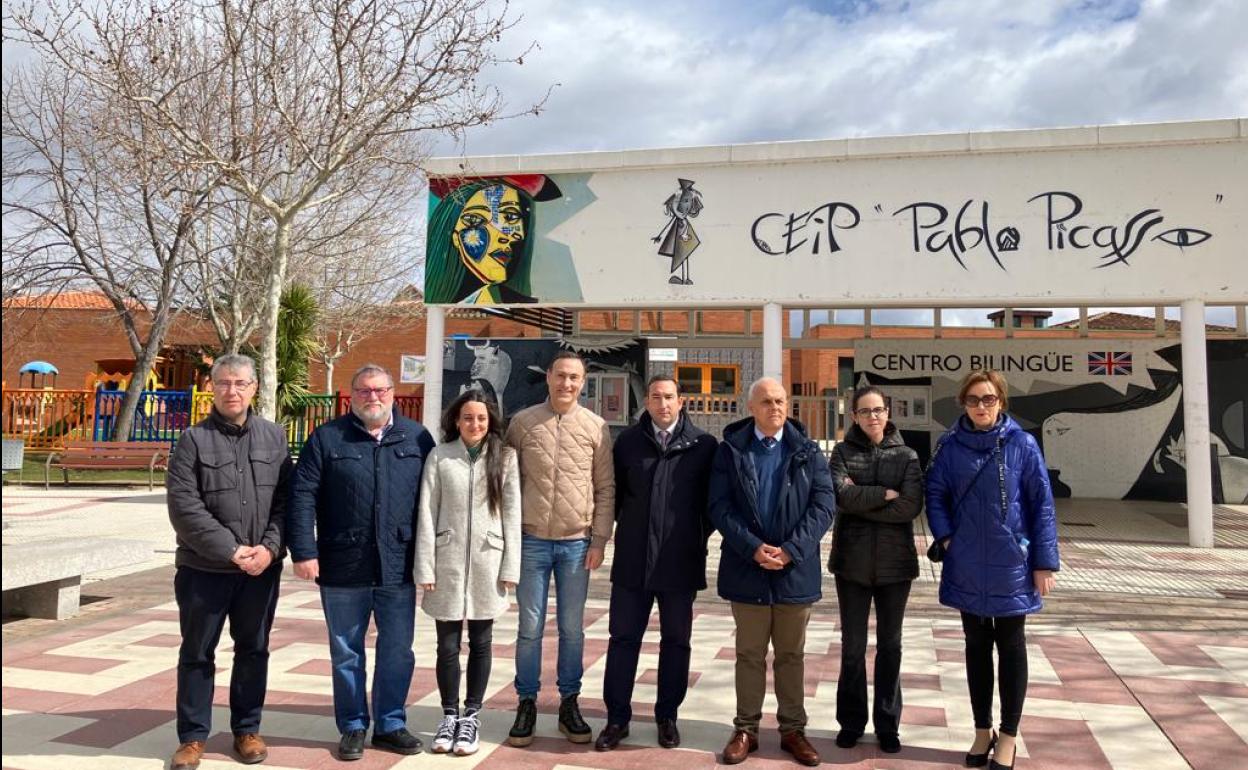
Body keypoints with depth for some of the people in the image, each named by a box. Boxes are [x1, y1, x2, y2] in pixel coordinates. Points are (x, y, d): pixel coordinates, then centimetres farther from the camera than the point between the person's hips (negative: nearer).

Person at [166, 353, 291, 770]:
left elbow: (285, 498, 3)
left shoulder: (274, 436, 4)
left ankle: (247, 730, 27)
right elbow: (184, 507, -11)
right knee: (197, 653, 9)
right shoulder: (193, 440, -4)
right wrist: (231, 550, -16)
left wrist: (270, 547, -11)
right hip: (204, 568, -2)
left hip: (262, 568, 2)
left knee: (253, 650, 13)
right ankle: (193, 735, 24)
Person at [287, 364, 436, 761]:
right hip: (342, 568, -1)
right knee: (346, 653, 12)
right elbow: (302, 496, -3)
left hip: (398, 567, 1)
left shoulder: (417, 437, 5)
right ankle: (353, 727, 27)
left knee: (397, 651, 10)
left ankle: (391, 724, 26)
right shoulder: (327, 438, 1)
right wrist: (304, 552, -10)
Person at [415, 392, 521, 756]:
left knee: (480, 643, 11)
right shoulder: (439, 456, -1)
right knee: (447, 645, 7)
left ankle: (471, 717, 25)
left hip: (487, 562, 1)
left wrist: (510, 567, -3)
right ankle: (449, 715, 25)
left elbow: (512, 514, 0)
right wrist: (425, 568, -5)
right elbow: (427, 514, -2)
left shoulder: (505, 457, 1)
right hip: (448, 562, 0)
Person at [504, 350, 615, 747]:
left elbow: (605, 489, 4)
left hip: (577, 543, 1)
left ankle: (569, 703, 23)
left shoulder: (596, 427, 1)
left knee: (572, 629, 10)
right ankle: (526, 703, 20)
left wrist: (599, 540, 0)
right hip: (531, 540, 0)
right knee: (530, 628, 7)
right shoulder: (522, 422, 0)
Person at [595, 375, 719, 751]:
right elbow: (614, 491, 10)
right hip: (632, 559, 1)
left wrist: (700, 537, 3)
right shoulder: (628, 441, 3)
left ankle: (668, 716, 26)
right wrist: (621, 529, 6)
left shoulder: (703, 445, -2)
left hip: (680, 561, -1)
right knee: (623, 638, 7)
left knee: (676, 640, 11)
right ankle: (617, 718, 18)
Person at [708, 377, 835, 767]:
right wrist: (753, 548, -17)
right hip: (747, 569, -1)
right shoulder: (730, 449, 1)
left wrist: (791, 550, -15)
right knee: (749, 655, 11)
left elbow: (824, 503, -5)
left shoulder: (807, 450, 2)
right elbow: (720, 506, -5)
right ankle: (745, 729, 22)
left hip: (795, 569, 1)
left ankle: (793, 729, 26)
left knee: (791, 655, 13)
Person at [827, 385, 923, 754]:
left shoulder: (907, 455, 2)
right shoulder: (843, 451, 2)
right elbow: (842, 495, -15)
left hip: (895, 561, 1)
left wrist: (860, 500, -13)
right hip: (852, 560, 0)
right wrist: (885, 493, -14)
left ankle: (888, 724, 23)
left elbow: (912, 505, -13)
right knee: (853, 646, 8)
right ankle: (851, 721, 21)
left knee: (890, 645, 10)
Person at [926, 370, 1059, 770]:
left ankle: (1008, 736, 23)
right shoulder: (950, 445, -1)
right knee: (976, 646, 14)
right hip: (967, 568, 2)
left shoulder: (1022, 445, -7)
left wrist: (1045, 561, -7)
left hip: (1011, 567, -2)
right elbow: (935, 493, 5)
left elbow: (1042, 504, -5)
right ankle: (982, 730, 28)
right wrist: (945, 537, -8)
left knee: (1010, 647, 9)